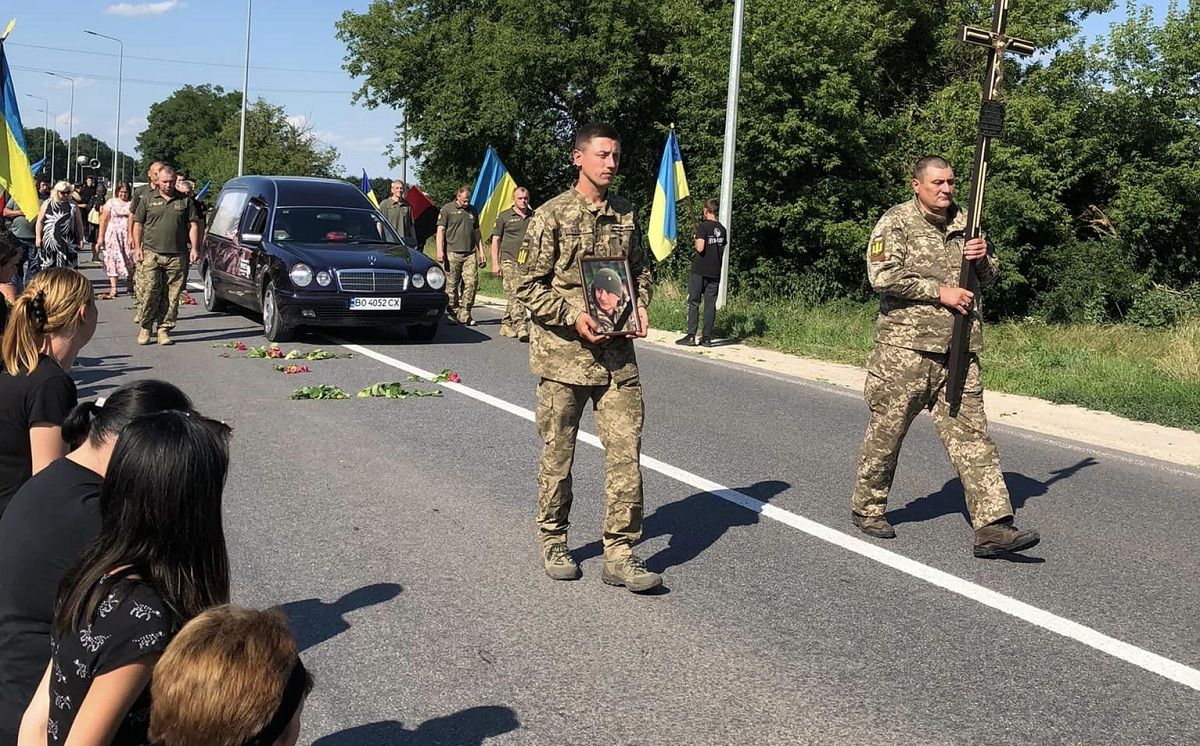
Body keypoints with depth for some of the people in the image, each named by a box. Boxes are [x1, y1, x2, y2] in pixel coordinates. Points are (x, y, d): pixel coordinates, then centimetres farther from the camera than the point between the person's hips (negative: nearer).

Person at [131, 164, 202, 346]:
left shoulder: (185, 200, 10)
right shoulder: (148, 200, 9)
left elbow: (193, 225, 10)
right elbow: (138, 224, 11)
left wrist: (194, 248, 0)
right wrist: (137, 247, 2)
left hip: (177, 256, 1)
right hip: (151, 254, -1)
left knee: (171, 297, 1)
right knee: (148, 293, -6)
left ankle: (164, 329, 9)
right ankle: (145, 328, 7)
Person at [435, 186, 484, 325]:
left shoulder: (472, 211, 17)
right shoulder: (447, 209, 3)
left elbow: (477, 233, 23)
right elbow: (440, 230, -2)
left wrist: (481, 252, 18)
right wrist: (440, 251, -11)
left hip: (470, 253, 4)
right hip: (452, 253, -4)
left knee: (472, 282, -6)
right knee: (452, 284, 0)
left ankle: (465, 314, 1)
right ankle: (451, 312, 11)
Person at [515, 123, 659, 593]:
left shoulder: (626, 215, 10)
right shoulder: (552, 216, -4)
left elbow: (641, 271, 23)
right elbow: (529, 286, -5)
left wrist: (641, 306, 4)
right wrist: (573, 317, -16)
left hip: (617, 355, 4)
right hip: (563, 354, -4)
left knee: (625, 450, -3)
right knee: (558, 453, 7)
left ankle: (620, 554, 3)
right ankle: (553, 542, 25)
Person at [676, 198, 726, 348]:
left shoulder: (703, 226, -10)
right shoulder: (722, 229, 10)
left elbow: (700, 248, -18)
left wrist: (696, 241, 0)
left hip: (699, 271, -5)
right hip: (715, 272, 5)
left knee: (693, 303, 0)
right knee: (710, 305, 6)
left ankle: (691, 336, -5)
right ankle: (707, 337, 6)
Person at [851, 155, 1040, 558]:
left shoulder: (965, 223, 15)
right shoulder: (896, 222, -3)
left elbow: (991, 277, 24)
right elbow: (882, 276, -16)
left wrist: (984, 257, 1)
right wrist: (939, 291, -16)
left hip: (959, 350, 5)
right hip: (906, 347, -5)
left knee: (971, 434, -2)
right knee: (886, 432, 6)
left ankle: (992, 527, -5)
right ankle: (868, 509, 24)